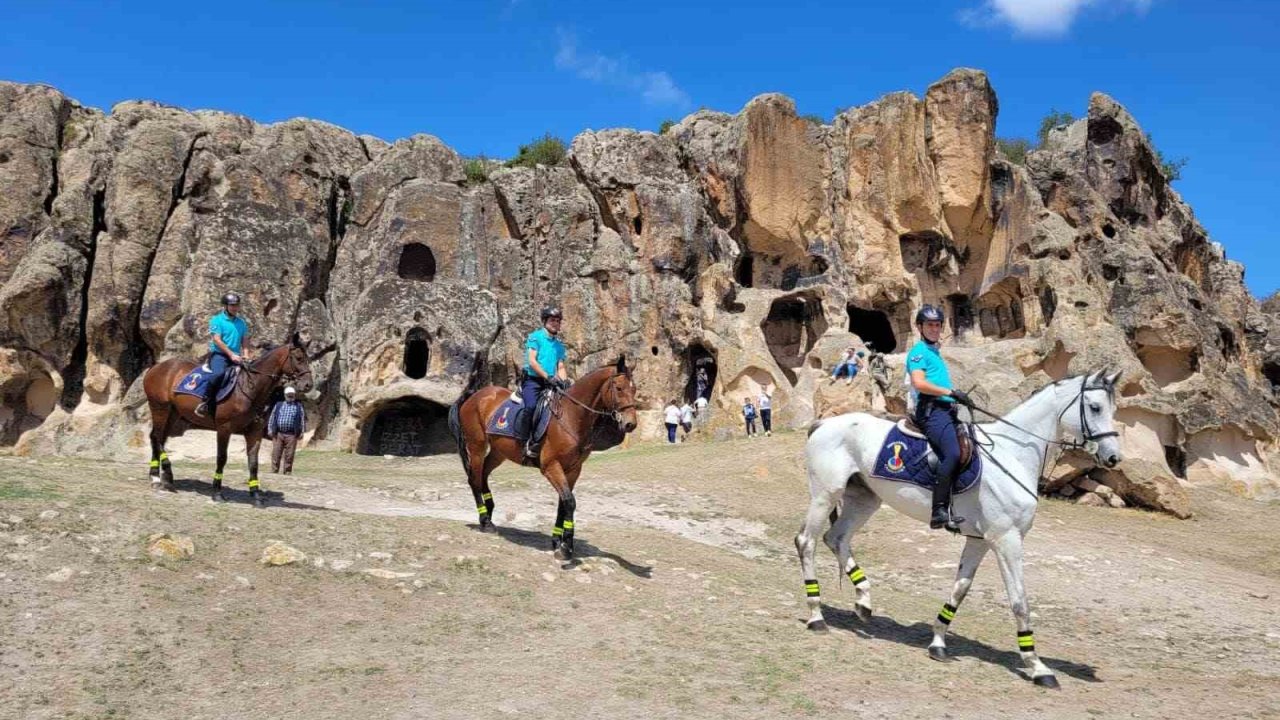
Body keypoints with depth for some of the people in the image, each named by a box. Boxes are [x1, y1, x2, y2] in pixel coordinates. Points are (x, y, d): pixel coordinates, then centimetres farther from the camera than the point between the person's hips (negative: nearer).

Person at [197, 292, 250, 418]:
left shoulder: (241, 322, 17)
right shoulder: (216, 320, 0)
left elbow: (245, 340, 17)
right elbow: (217, 340, -9)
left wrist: (245, 354, -2)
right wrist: (231, 354, -15)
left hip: (236, 357, 6)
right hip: (218, 354, -6)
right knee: (219, 373, -34)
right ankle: (206, 403, -25)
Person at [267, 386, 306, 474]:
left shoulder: (299, 407, 11)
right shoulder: (278, 405, 15)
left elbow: (303, 419, 8)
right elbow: (272, 417, 14)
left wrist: (302, 431, 1)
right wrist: (270, 429, 6)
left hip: (291, 435, -1)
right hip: (278, 434, 1)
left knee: (289, 455, -1)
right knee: (276, 454, -1)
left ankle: (287, 472, 5)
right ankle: (274, 472, 2)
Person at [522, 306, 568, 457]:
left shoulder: (559, 345, 18)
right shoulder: (535, 337, -1)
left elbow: (561, 367, 16)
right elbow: (532, 361, -10)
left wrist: (564, 381, -5)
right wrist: (547, 376, -21)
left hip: (550, 383, 6)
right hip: (532, 380, -6)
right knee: (532, 406, -30)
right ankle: (529, 441, -23)